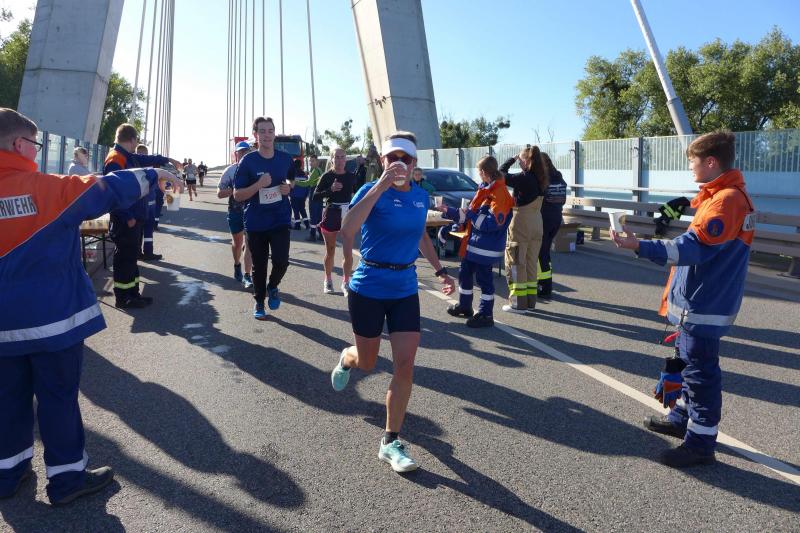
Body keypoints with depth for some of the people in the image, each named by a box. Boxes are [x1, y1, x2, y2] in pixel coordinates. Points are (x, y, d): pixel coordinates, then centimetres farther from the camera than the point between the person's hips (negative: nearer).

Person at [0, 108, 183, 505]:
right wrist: (153, 175, 3)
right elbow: (108, 189, -8)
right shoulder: (48, 188, -15)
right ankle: (66, 476, 16)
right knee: (58, 395, 5)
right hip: (53, 316, -6)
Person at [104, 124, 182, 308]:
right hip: (125, 220, -10)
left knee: (131, 256, 15)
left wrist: (168, 159, 44)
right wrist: (127, 217, -23)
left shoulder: (129, 157, 12)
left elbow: (147, 159, 33)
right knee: (125, 257, -3)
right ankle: (123, 298, 6)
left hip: (133, 217, 10)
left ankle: (133, 294, 24)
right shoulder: (115, 159, -17)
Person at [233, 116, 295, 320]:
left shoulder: (285, 158, 0)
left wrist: (288, 187, -2)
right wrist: (259, 184, -23)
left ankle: (273, 287, 19)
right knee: (259, 266, 9)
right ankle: (259, 302, 31)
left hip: (280, 220, 1)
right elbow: (237, 195, -8)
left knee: (281, 261, -14)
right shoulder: (248, 161, -8)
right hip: (255, 223, -1)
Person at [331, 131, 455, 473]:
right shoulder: (372, 191, -12)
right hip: (368, 288, -4)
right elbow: (348, 229, -32)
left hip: (405, 290, 4)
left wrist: (439, 270, 19)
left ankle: (391, 442, 10)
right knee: (367, 363, 12)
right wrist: (381, 185, -37)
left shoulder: (421, 196, 5)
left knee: (405, 364, -4)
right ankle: (347, 358, 52)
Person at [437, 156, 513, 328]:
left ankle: (486, 315, 14)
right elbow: (468, 214, 17)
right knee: (464, 273, 18)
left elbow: (492, 223, -26)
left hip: (486, 247, -9)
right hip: (473, 243, 9)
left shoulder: (499, 193, -19)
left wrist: (471, 215, -19)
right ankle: (464, 306, 35)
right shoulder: (485, 189, 10)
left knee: (484, 278, 1)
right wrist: (449, 211, 16)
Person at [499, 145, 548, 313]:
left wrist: (512, 159, 4)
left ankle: (519, 303, 2)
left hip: (521, 223, -7)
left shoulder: (523, 178, -16)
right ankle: (530, 301, 18)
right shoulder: (540, 179, 6)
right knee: (531, 263, 13)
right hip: (536, 224, 7)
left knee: (516, 263, 1)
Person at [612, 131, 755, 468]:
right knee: (688, 363, 22)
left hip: (704, 306, -11)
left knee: (701, 372, -1)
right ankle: (683, 418, 37)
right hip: (698, 301, 11)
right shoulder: (722, 195, 13)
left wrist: (640, 247, -37)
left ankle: (700, 444, 10)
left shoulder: (726, 200, -20)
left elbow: (693, 248, -30)